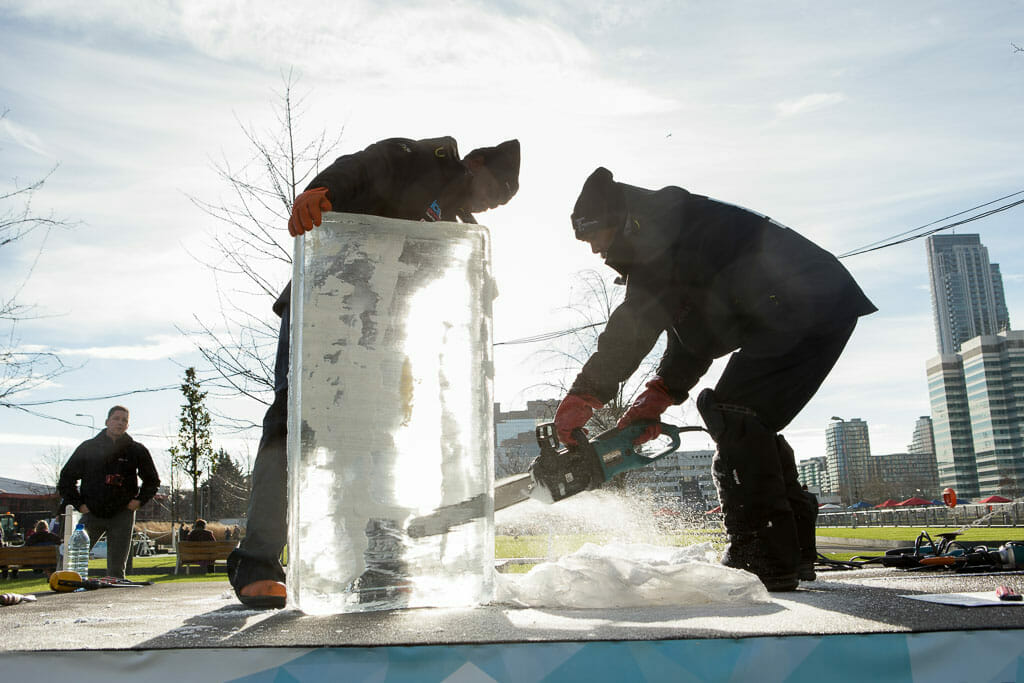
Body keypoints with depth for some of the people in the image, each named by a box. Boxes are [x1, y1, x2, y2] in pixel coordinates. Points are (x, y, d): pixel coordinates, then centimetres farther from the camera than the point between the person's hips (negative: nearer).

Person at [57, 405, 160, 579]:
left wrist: (139, 500, 3)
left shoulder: (137, 450, 5)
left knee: (117, 568, 1)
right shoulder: (88, 447, 3)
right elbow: (66, 479, 10)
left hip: (122, 515, 0)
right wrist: (79, 504, 0)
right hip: (92, 513, 0)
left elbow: (152, 480, 17)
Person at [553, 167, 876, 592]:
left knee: (733, 413, -15)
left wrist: (583, 396, -19)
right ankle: (794, 552, 15)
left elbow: (636, 322, -20)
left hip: (808, 305, -11)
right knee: (752, 427, 11)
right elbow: (692, 336, 18)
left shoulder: (662, 219, -9)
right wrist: (656, 400, 8)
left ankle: (764, 559, -16)